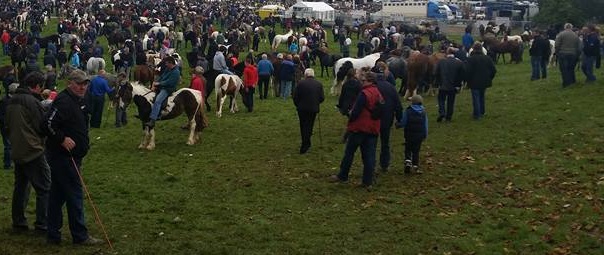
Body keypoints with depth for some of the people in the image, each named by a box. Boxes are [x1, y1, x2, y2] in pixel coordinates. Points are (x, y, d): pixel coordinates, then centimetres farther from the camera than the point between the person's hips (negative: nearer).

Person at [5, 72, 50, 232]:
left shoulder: (12, 101, 11)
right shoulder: (33, 102, -15)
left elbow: (8, 126, 17)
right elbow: (43, 127, -12)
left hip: (17, 151, 9)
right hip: (33, 152, -9)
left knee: (20, 186, 17)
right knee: (44, 188, -2)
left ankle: (18, 221, 22)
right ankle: (42, 224, -2)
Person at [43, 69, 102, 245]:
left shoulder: (78, 101, 14)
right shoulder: (63, 101, -18)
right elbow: (49, 124, -26)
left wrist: (84, 142, 18)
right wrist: (62, 139, -25)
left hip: (72, 156, 10)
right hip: (62, 157, -10)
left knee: (57, 196, 13)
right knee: (75, 194, -4)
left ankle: (53, 234, 20)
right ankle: (80, 236, 3)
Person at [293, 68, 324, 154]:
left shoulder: (301, 83, -8)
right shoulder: (319, 84, -1)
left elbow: (295, 96, -6)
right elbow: (322, 98, -1)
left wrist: (297, 105, 11)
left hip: (302, 108, -2)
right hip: (314, 109, 2)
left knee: (303, 126, 10)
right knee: (309, 126, 12)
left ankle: (306, 144, 10)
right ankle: (305, 145, 15)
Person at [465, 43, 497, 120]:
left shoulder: (471, 59, -14)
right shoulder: (488, 58, 2)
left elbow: (467, 71, -17)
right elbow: (494, 70, 6)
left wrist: (467, 80, -4)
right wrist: (489, 78, 17)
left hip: (474, 83, -5)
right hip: (485, 82, 5)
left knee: (476, 98, 2)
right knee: (481, 97, 21)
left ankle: (477, 114, 2)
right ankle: (482, 112, 29)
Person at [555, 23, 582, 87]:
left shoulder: (561, 34, -4)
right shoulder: (576, 35, 8)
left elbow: (557, 45, -9)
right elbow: (579, 48, 9)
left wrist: (556, 53, 1)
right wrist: (577, 56, 16)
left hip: (563, 54, -4)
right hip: (573, 55, 4)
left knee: (564, 69, -1)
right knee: (571, 69, 16)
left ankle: (566, 83, -5)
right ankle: (572, 81, 19)